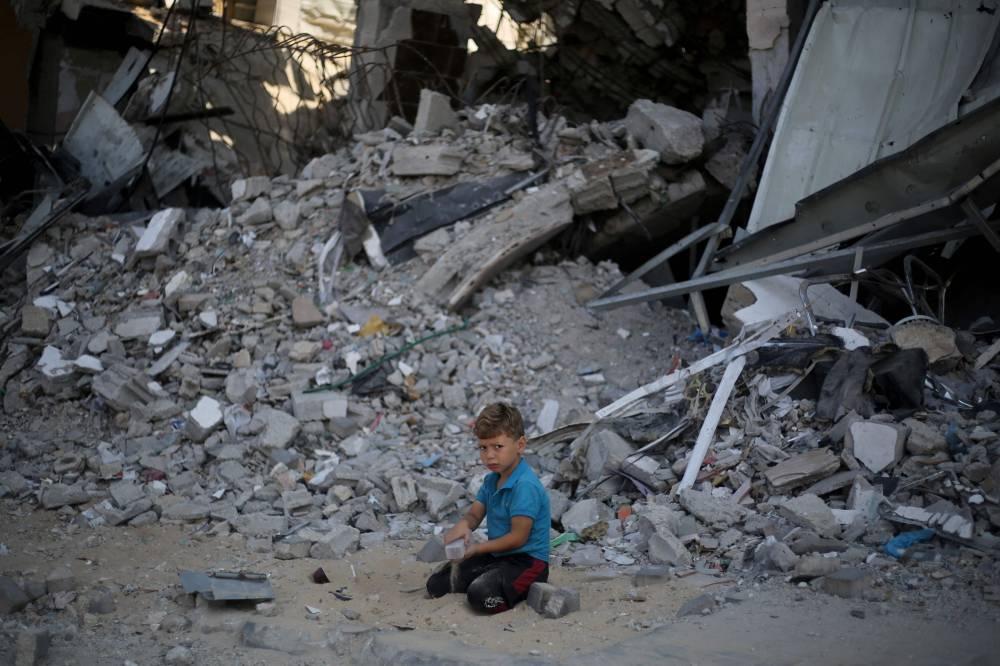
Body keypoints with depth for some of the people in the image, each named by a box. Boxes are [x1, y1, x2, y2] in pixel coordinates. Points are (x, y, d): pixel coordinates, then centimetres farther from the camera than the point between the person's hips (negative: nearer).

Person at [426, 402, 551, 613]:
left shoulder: (525, 486, -22)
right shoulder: (492, 480, 8)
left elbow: (518, 537, -22)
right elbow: (474, 513, 11)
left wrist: (477, 548, -16)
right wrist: (462, 526, -15)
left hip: (527, 561, -9)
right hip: (497, 555, 9)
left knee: (481, 595, -34)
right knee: (436, 584, 2)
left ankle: (528, 589, -5)